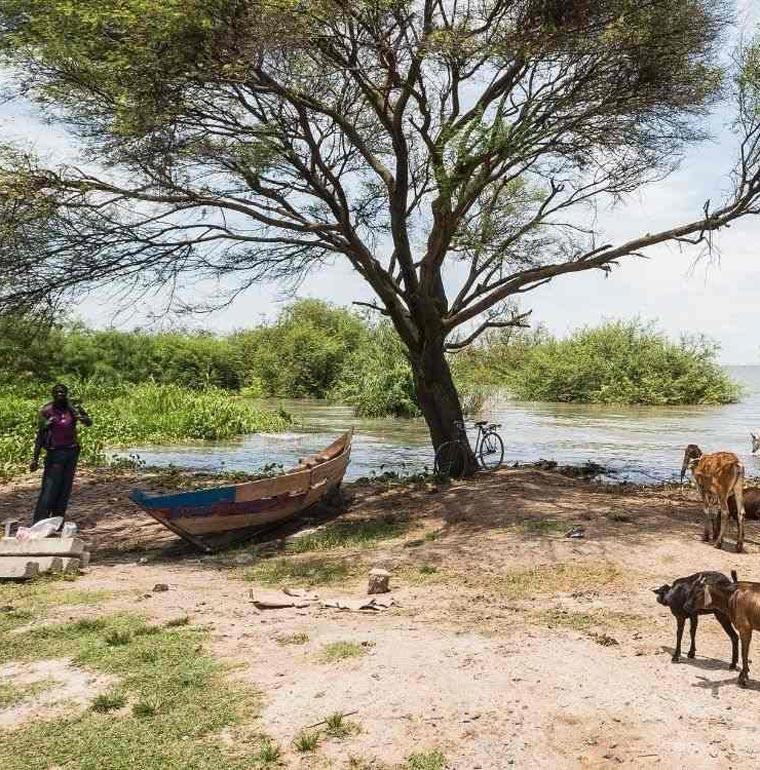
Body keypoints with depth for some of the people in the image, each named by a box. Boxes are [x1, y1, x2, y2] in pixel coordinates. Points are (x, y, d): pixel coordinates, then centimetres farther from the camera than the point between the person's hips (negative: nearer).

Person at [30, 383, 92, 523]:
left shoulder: (73, 408, 1)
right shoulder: (46, 411, -4)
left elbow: (89, 423, -9)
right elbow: (40, 435, 0)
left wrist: (82, 417, -33)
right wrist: (35, 458, -2)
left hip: (72, 452, 3)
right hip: (54, 453, -3)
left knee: (65, 490, 8)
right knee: (49, 491, -8)